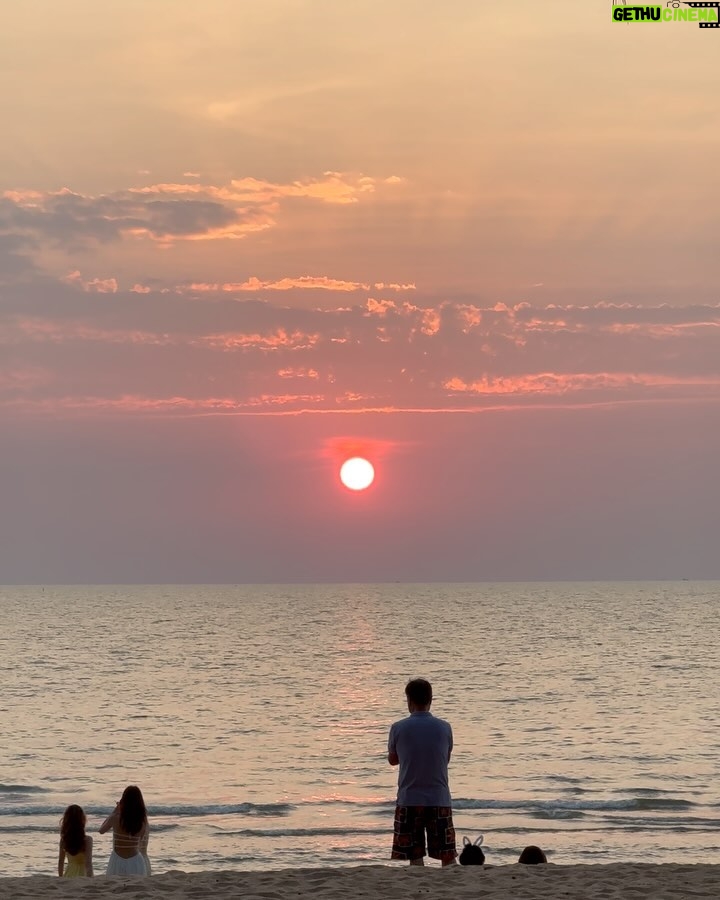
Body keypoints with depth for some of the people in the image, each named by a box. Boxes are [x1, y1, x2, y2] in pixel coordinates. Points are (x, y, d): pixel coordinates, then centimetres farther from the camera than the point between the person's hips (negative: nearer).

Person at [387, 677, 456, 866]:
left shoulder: (398, 728, -4)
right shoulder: (444, 728, 0)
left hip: (409, 801, -1)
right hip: (440, 800, 1)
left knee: (415, 857, 2)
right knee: (447, 856, 6)